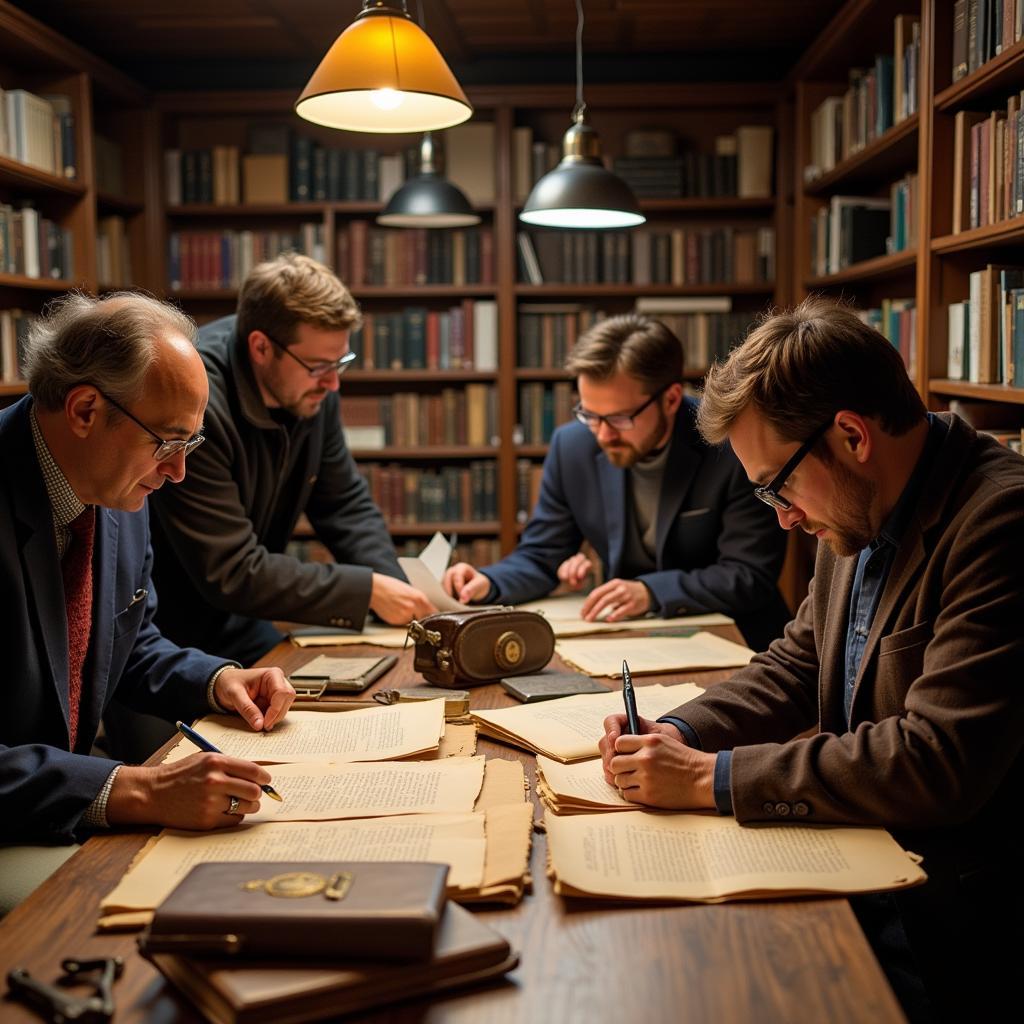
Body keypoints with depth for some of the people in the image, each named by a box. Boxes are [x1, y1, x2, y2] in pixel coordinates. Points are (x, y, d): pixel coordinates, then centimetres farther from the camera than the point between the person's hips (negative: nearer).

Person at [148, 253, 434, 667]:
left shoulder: (310, 384, -8)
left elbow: (346, 504, 4)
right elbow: (230, 574, -28)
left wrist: (394, 591, -11)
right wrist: (369, 590, -25)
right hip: (163, 632, -6)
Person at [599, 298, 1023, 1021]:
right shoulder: (861, 517, 6)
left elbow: (940, 760, -28)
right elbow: (798, 667, 16)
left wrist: (712, 777, -22)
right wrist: (680, 734, -2)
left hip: (950, 924, -7)